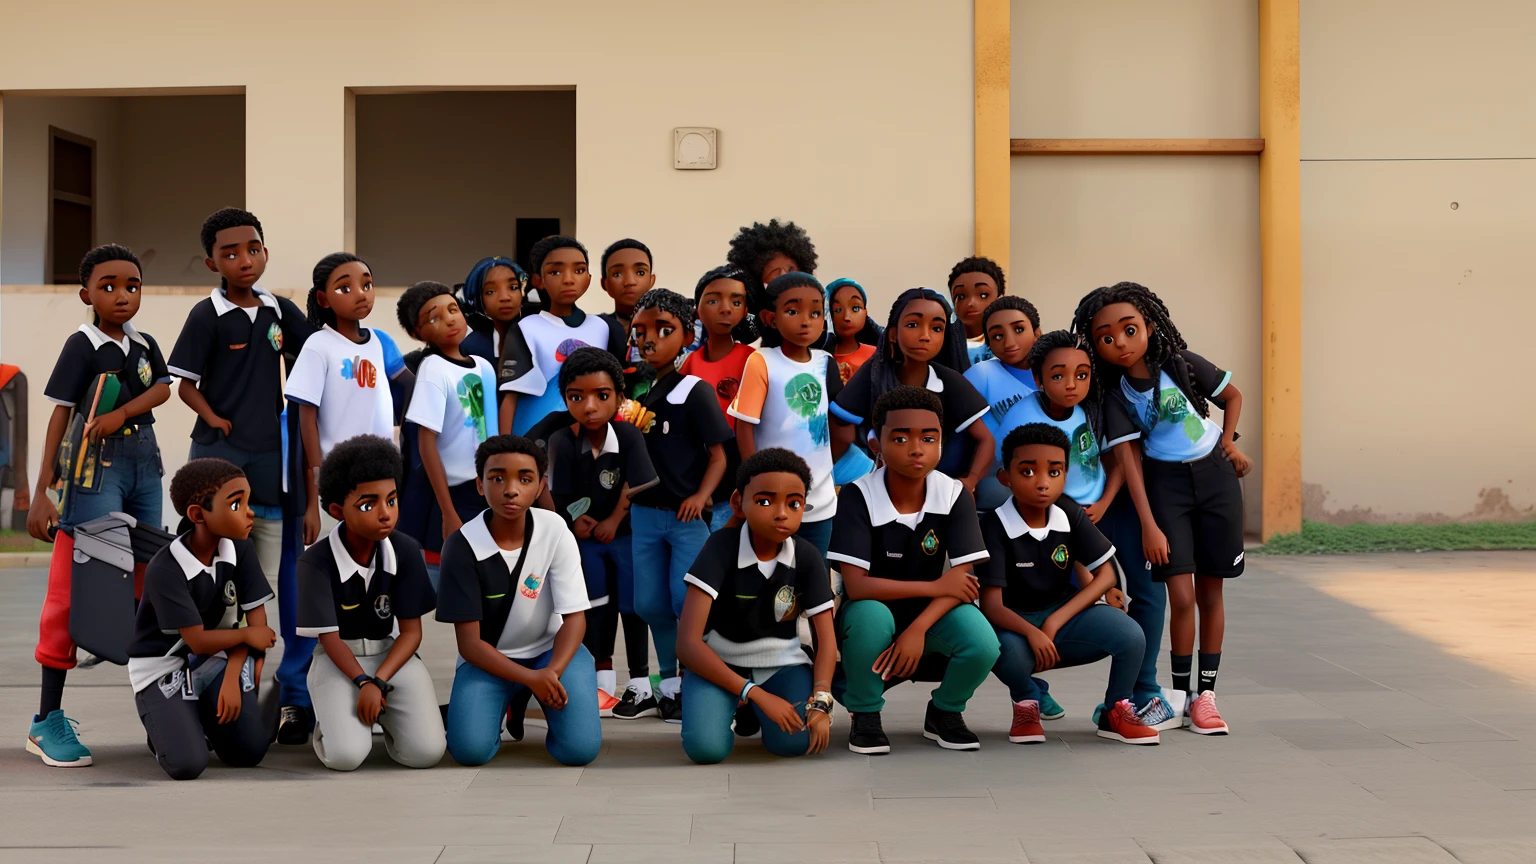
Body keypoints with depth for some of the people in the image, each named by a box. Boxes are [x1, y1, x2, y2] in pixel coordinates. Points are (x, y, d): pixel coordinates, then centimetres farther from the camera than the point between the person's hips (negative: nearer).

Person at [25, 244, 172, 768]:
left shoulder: (145, 346, 12)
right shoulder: (83, 346, -6)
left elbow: (163, 388, -4)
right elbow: (60, 416, -9)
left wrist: (120, 414, -22)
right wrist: (42, 493, -15)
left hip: (144, 466, 6)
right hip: (96, 470, -6)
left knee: (146, 587, 10)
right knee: (76, 591, -9)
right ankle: (47, 720, -7)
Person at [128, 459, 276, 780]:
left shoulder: (240, 549, -8)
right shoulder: (165, 570, -24)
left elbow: (256, 618, -8)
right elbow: (198, 641, -22)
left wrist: (232, 678, -18)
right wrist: (247, 635, -8)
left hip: (216, 660, 5)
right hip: (163, 668, -5)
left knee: (249, 753, -12)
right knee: (186, 764, -23)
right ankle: (166, 725, 11)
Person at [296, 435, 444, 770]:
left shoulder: (406, 551, -10)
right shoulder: (316, 562, -17)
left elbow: (412, 631, -7)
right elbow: (330, 638, -14)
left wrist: (379, 681, -21)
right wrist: (364, 682, -28)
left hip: (393, 654, 2)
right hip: (339, 660, -2)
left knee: (426, 752, -19)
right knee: (346, 756, -26)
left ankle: (385, 712, 15)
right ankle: (330, 716, 11)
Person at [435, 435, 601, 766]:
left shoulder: (555, 531, -16)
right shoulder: (462, 545, -18)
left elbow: (574, 617, -12)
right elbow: (469, 642, -16)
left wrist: (552, 672, -31)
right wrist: (530, 678, -30)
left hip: (550, 649, 1)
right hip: (489, 657, -1)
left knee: (580, 748, -22)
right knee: (470, 749, -26)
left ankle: (534, 701, 13)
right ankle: (511, 704, 11)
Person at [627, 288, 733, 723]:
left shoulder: (694, 391, -8)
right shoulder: (633, 391, 8)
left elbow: (718, 455, -11)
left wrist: (700, 496, -23)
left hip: (688, 514, -6)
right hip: (645, 512, 6)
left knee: (687, 600, -10)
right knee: (650, 603, 9)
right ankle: (669, 682, 23)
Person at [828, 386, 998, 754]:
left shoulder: (955, 495, -11)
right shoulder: (858, 496, -19)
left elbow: (963, 579, -17)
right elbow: (855, 585, -24)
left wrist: (917, 630, -31)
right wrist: (934, 587, -21)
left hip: (932, 614, 2)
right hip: (875, 611, -2)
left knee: (983, 644, -29)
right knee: (871, 615, -38)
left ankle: (944, 712, 5)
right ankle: (865, 716, -9)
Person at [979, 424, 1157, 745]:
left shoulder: (1073, 519, -4)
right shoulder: (994, 526, -17)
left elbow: (1106, 576, -7)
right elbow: (991, 604, -22)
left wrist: (1055, 622, -18)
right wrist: (1031, 632, -41)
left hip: (1063, 613, 3)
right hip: (1014, 623, -3)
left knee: (1131, 637, -23)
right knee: (1010, 654, -39)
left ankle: (1115, 712, 6)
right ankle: (1025, 701, -1)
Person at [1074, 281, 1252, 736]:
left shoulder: (1183, 365, -7)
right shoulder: (1117, 396, -8)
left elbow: (1233, 395, 9)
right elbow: (1128, 459, -11)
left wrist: (1229, 441, -3)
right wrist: (1149, 525, -15)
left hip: (1215, 476, 1)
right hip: (1166, 483, -1)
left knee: (1210, 592, 5)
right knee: (1181, 596, -11)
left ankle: (1206, 693, 15)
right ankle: (1181, 695, 3)